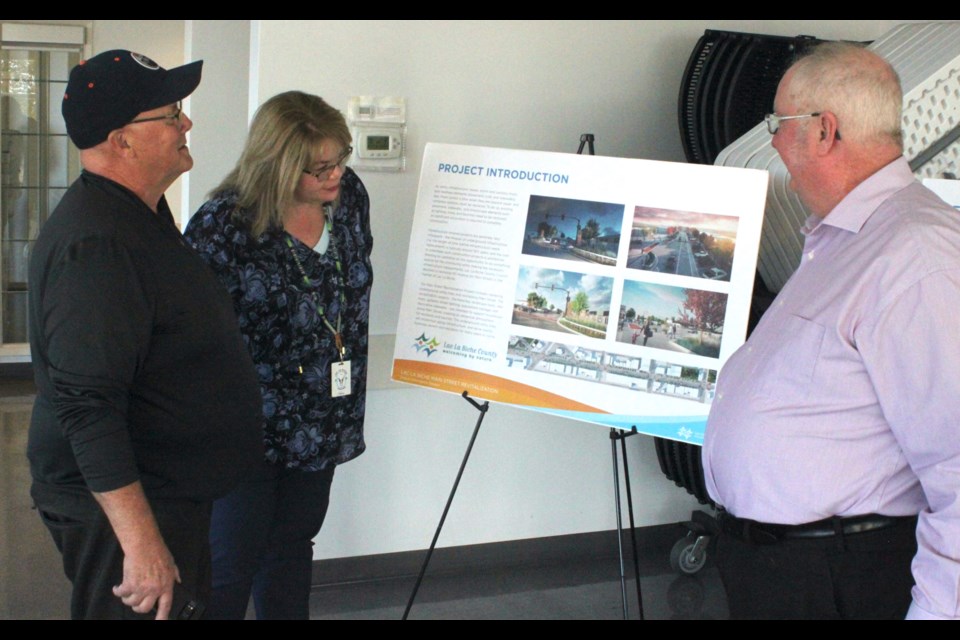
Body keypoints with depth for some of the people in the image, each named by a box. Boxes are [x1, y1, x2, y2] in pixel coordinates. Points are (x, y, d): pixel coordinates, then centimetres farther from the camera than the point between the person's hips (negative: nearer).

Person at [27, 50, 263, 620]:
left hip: (173, 497, 10)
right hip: (121, 506, -10)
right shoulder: (93, 245, -25)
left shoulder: (143, 216, 10)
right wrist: (141, 544, -31)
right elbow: (87, 407, -30)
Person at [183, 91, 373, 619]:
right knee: (231, 566, 5)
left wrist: (353, 368, 17)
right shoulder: (222, 226, -21)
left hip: (325, 418, 6)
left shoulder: (349, 194, -2)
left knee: (292, 547, 21)